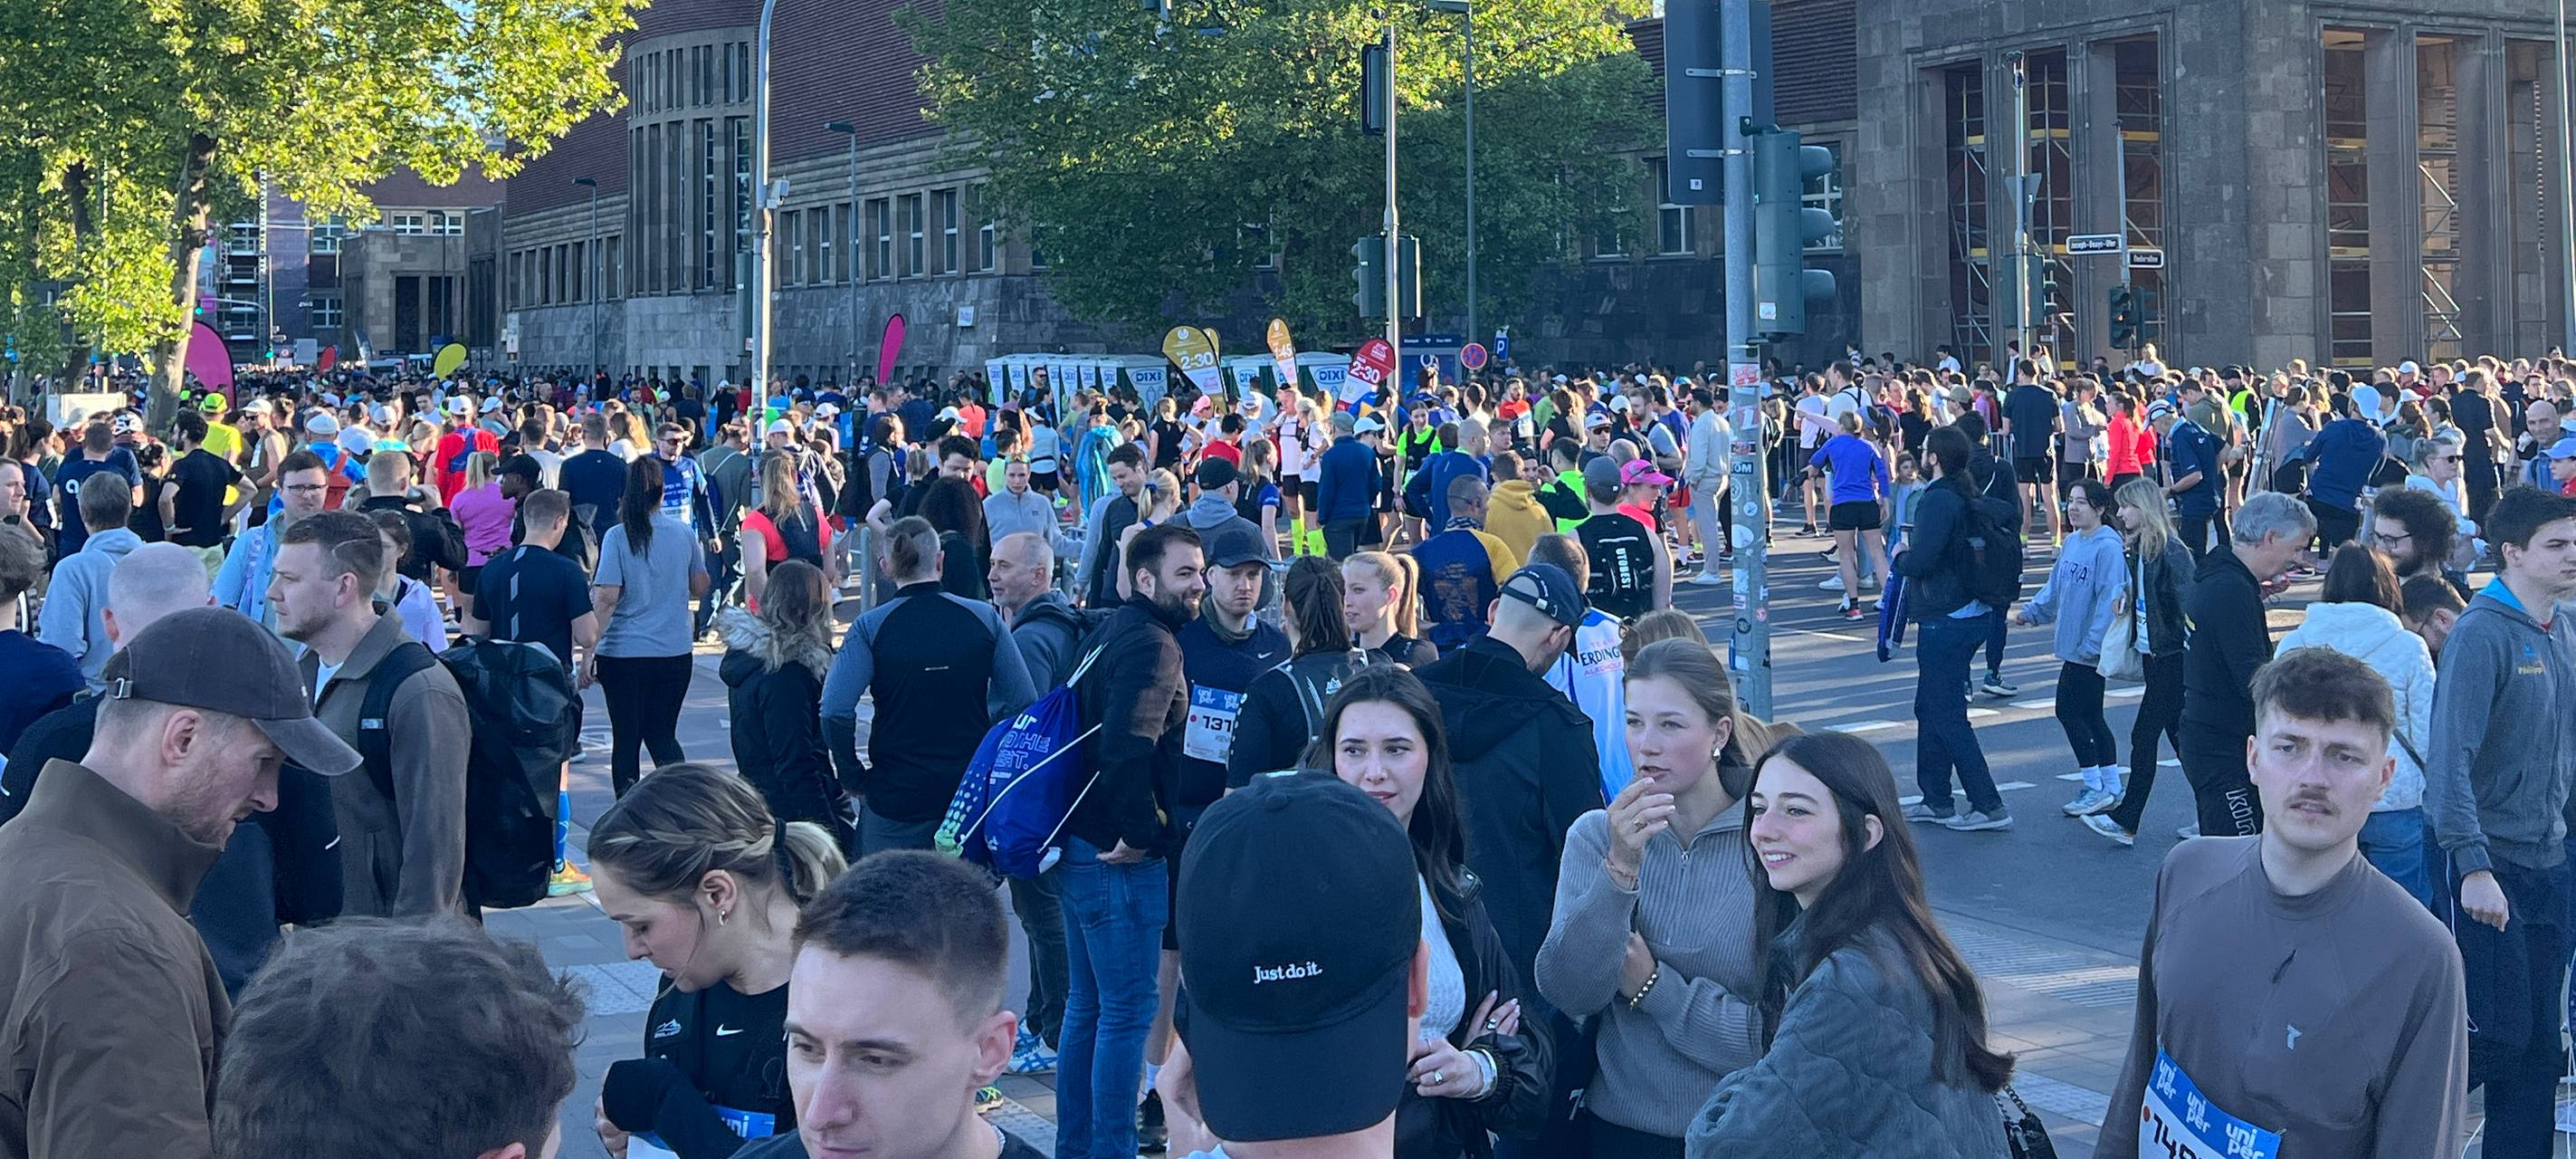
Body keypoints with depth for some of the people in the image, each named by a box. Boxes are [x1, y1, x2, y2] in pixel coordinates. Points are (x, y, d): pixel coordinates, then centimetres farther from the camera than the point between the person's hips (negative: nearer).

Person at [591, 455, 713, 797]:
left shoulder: (618, 537, -10)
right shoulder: (682, 534, 0)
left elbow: (606, 598, -15)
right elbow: (700, 587, 12)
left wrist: (589, 651, -11)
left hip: (623, 652, -3)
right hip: (674, 653, 3)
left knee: (626, 739, 8)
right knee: (662, 735, 15)